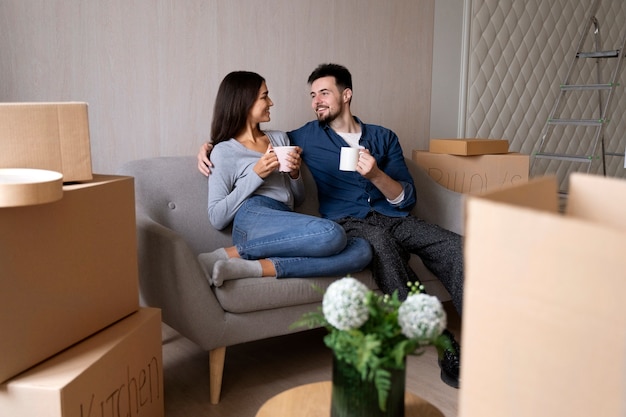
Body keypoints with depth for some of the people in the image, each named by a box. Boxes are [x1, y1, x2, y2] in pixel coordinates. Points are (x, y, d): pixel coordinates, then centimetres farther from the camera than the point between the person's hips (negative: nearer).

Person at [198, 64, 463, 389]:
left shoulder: (383, 138, 17)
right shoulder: (307, 137, 15)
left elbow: (407, 199, 9)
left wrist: (376, 174, -9)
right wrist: (208, 146, 9)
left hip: (393, 218, 3)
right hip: (347, 223, -3)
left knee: (456, 247, -25)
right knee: (380, 240, -39)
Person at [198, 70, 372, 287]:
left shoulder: (280, 138, 26)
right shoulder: (224, 151, 9)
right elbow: (217, 218, -1)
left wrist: (294, 173, 5)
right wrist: (256, 174, -6)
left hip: (286, 232, 6)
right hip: (252, 218, -6)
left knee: (362, 249, -21)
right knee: (331, 234, -33)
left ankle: (254, 267, -27)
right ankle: (229, 253, -19)